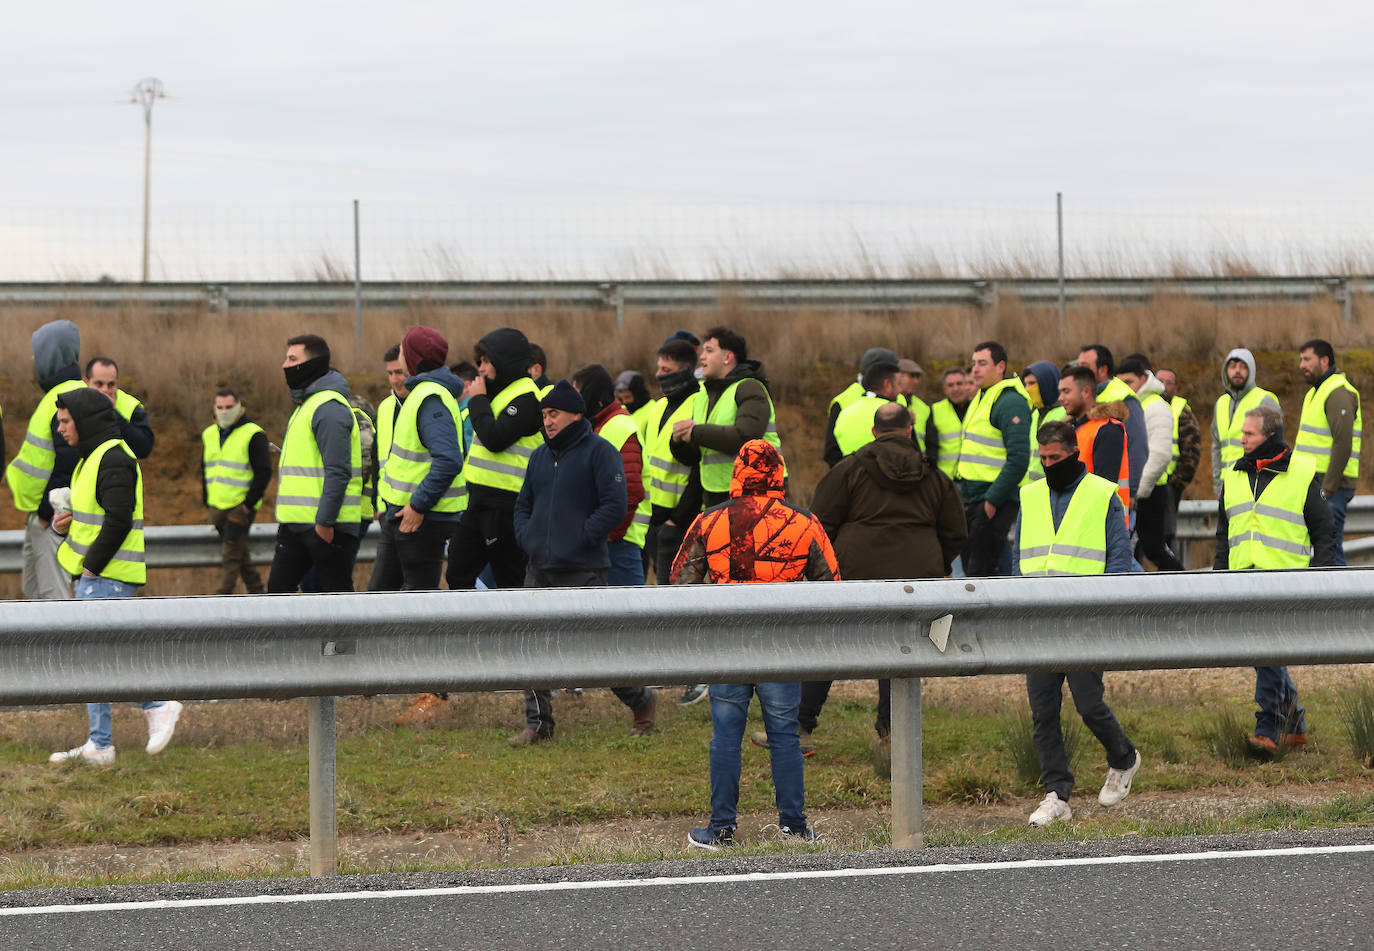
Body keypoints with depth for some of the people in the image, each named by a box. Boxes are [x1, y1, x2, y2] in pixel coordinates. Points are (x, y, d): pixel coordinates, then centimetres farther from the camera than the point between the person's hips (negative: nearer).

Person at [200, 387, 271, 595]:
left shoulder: (253, 435, -8)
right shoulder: (209, 435, 13)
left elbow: (264, 472, -11)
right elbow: (205, 470, 22)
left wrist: (248, 504, -15)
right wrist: (207, 500, 13)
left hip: (241, 508, -7)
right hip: (218, 508, 7)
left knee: (230, 555, -12)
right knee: (241, 556, 12)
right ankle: (258, 594, 20)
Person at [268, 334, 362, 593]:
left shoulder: (329, 408, -15)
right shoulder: (307, 404, 19)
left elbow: (338, 472, -22)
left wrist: (325, 521, -25)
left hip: (326, 526, -10)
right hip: (296, 524, 10)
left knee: (335, 592, -3)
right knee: (278, 589, 5)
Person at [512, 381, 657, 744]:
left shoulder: (599, 452, -7)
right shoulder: (541, 456, 16)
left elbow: (615, 506, -14)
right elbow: (523, 504, 25)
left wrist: (581, 538, -16)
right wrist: (525, 536, 7)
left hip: (583, 571, -7)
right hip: (540, 570, 7)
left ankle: (642, 700, 19)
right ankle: (538, 724, 8)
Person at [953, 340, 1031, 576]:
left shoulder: (1011, 402, -14)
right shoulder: (979, 399, 17)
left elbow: (1018, 459, -21)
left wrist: (992, 500, -22)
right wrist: (960, 490, 18)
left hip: (995, 503, -10)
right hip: (971, 499, 10)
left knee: (980, 573, -11)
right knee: (970, 568, 12)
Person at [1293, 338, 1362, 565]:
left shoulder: (1338, 393, -13)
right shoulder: (1314, 393, 20)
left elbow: (1343, 444, -21)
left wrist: (1328, 488, -21)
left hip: (1331, 487, -10)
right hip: (1316, 484, 10)